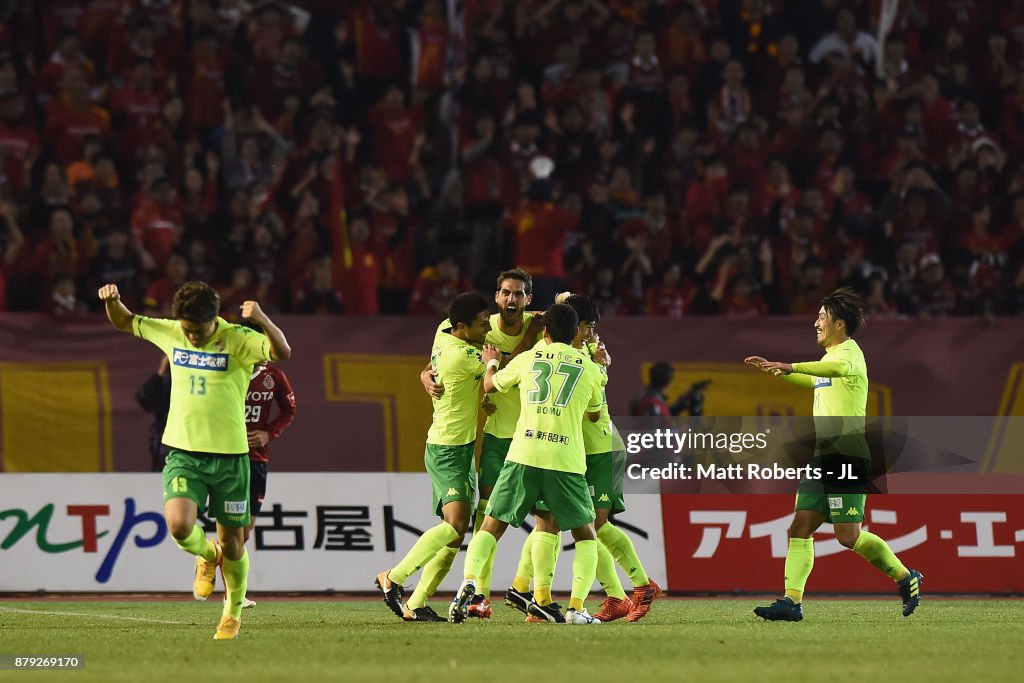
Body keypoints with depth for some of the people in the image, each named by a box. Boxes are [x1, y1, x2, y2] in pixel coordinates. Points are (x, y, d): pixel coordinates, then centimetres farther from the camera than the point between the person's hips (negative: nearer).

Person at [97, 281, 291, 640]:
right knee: (178, 525, -21)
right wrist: (112, 301, -4)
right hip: (183, 452, 2)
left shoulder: (237, 340, -9)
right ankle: (206, 556, 16)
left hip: (229, 454, -2)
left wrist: (263, 321, -42)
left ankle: (233, 613, 30)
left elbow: (283, 352, -25)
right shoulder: (170, 333, 2)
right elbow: (125, 323, 17)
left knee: (232, 541, 6)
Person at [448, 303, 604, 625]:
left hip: (523, 456, 1)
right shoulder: (588, 368, 10)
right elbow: (595, 415, 26)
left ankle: (468, 583, -14)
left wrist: (491, 363, 49)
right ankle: (576, 607, -3)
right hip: (567, 461, 0)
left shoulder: (526, 360, 11)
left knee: (491, 526, 11)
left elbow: (490, 385, 28)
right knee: (586, 535, 14)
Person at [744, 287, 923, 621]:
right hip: (824, 456, 9)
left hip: (847, 454, -9)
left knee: (848, 535, -11)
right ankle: (792, 601, -6)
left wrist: (792, 367, -45)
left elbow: (838, 368, -36)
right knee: (800, 527, -2)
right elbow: (814, 380, 46)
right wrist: (776, 370, 44)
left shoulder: (849, 352, -9)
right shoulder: (830, 357, 21)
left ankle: (906, 577, 6)